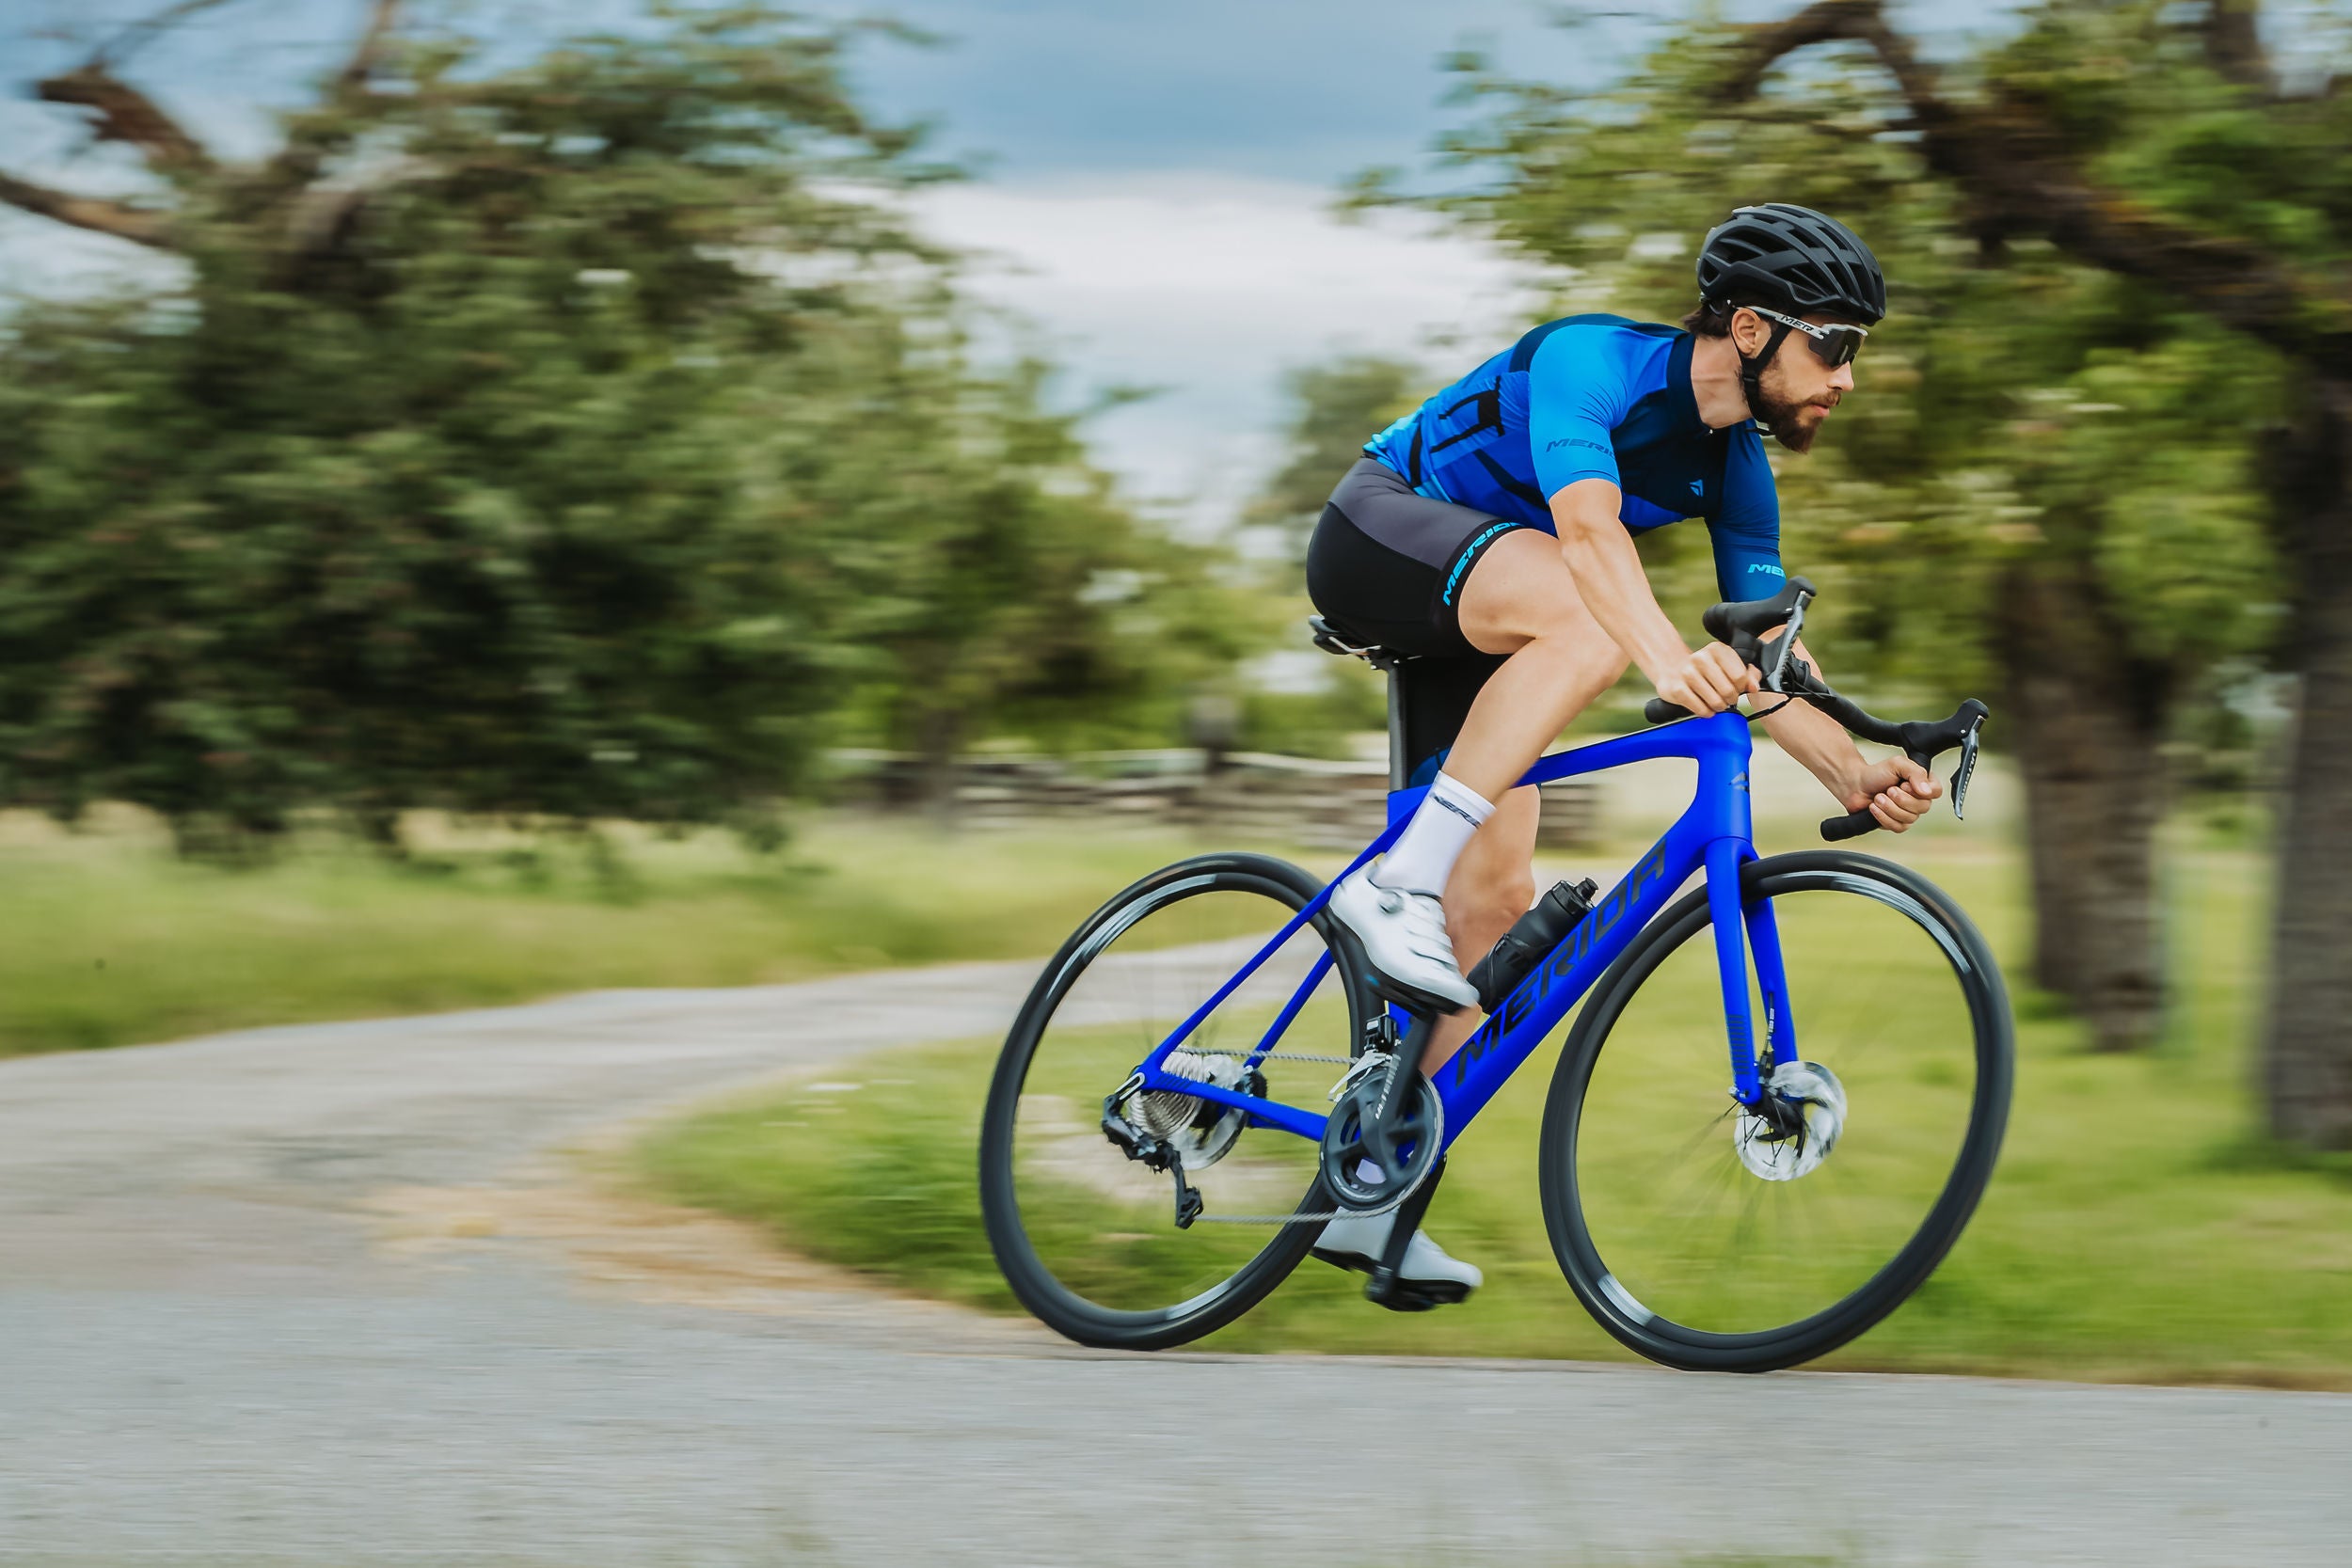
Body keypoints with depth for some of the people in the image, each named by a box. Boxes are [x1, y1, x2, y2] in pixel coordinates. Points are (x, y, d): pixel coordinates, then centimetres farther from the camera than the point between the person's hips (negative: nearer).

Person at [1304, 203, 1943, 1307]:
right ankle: (1398, 886, -36)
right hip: (1378, 534, -8)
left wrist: (1853, 774, -24)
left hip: (1467, 626, 8)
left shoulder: (1734, 466, -2)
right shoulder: (1594, 359, -24)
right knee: (1587, 621, -36)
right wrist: (1667, 658, -60)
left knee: (1496, 900, -4)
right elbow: (1588, 523, -42)